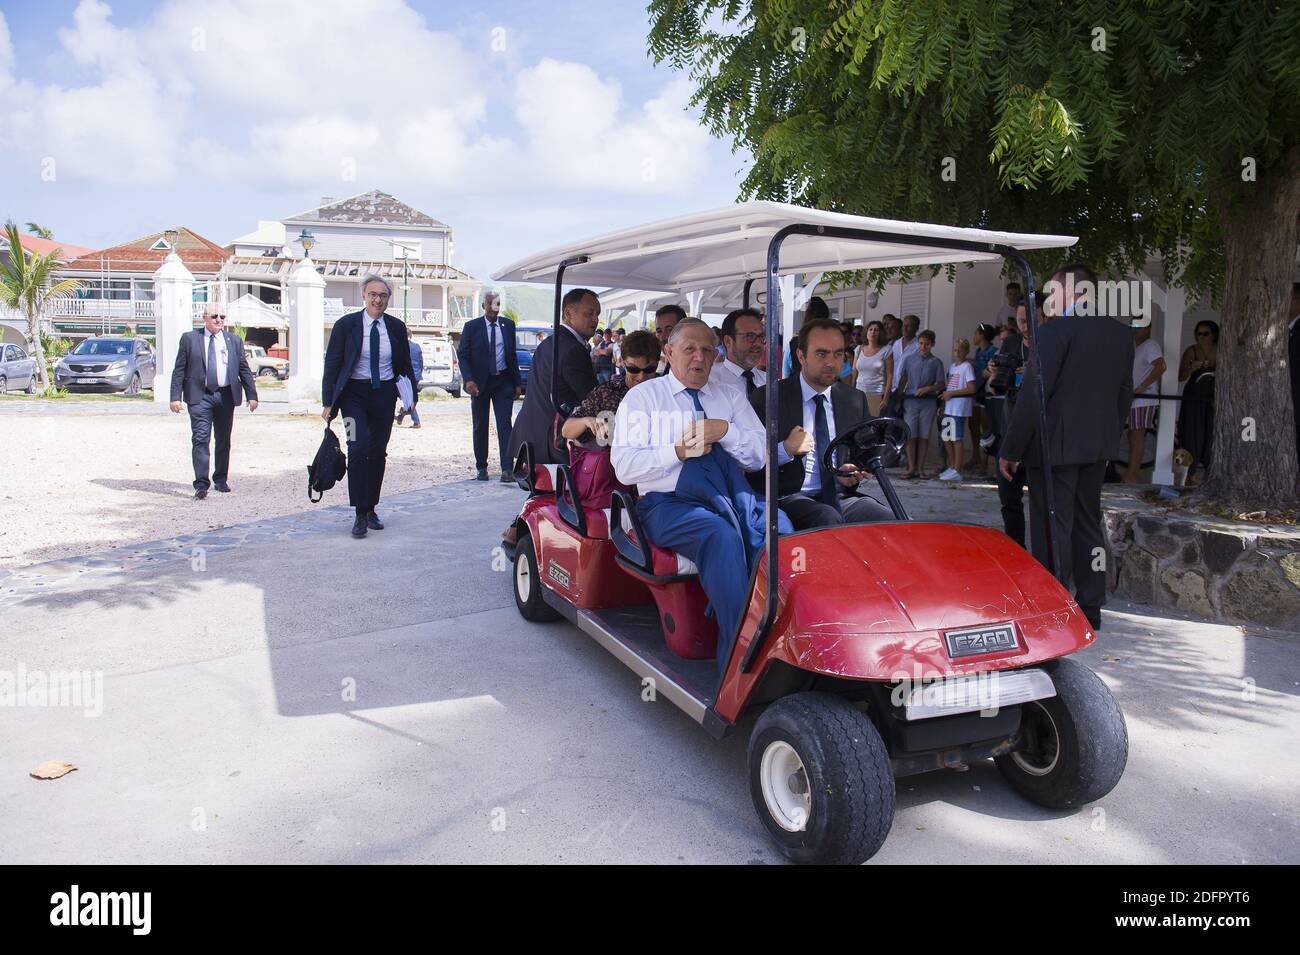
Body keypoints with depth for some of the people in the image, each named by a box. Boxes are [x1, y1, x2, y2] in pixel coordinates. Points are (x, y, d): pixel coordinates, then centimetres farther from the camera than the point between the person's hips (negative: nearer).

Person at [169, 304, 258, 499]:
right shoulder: (189, 339, 5)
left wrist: (252, 395, 4)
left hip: (226, 395, 3)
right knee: (200, 439, -10)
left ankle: (221, 480, 22)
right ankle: (201, 484, -11)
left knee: (223, 440, 9)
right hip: (200, 396, -3)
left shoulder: (234, 341, 11)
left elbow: (245, 370, 11)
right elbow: (179, 370, 2)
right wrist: (175, 397, -5)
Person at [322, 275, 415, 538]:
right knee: (358, 448, -17)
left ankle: (371, 509, 20)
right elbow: (332, 365, -1)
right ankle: (360, 514, -10)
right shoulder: (345, 325, -3)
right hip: (354, 393, -3)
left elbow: (405, 366, 13)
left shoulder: (397, 327, 5)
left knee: (378, 452, 8)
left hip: (384, 394, 3)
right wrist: (328, 402, -5)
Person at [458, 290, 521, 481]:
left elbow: (513, 354, 11)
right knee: (480, 426, 7)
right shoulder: (472, 327, -1)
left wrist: (517, 382, 6)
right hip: (480, 383, -1)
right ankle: (481, 467, 17)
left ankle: (507, 469, -9)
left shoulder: (508, 325, 7)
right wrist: (468, 380, -17)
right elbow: (463, 355, -3)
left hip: (503, 382, 1)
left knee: (504, 424, -6)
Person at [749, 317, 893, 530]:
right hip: (790, 497, -4)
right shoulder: (768, 398, 0)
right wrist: (785, 449, -18)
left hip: (841, 495, 5)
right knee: (828, 519, -35)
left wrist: (854, 472, 0)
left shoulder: (855, 400, 15)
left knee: (889, 520, -23)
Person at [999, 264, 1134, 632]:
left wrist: (1011, 449, -12)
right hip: (1096, 448, 8)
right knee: (1088, 526, 16)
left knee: (1052, 531, -2)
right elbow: (1124, 394, 14)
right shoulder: (1121, 334, 9)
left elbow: (1034, 394, -17)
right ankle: (1089, 611, 24)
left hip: (1055, 446, -8)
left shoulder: (1055, 330, -14)